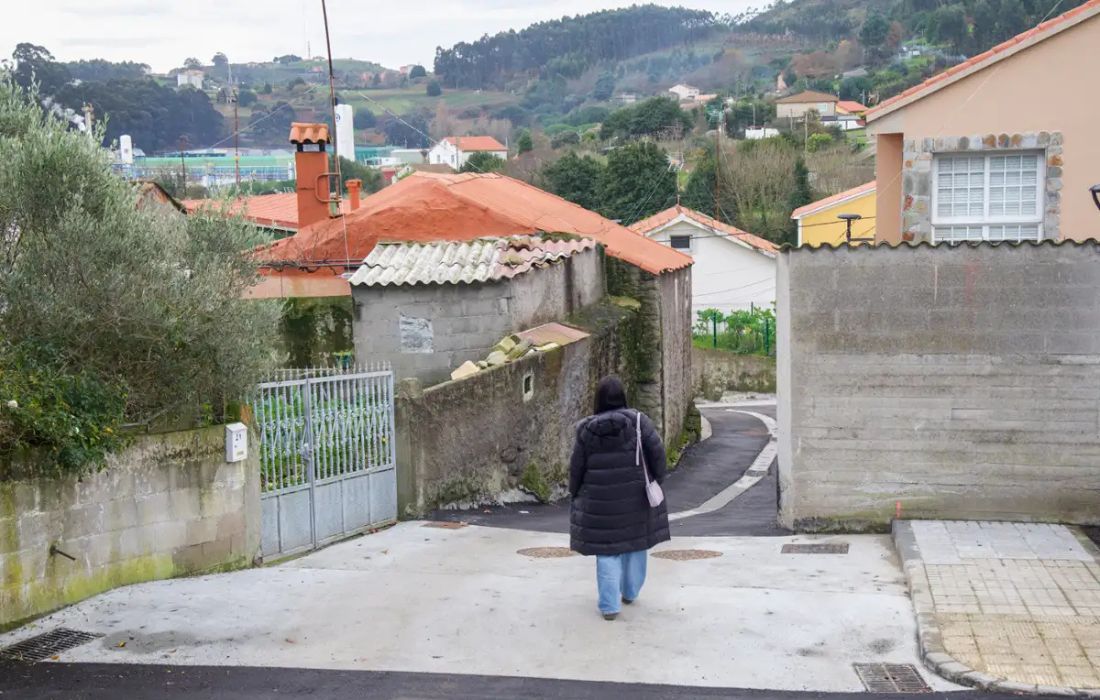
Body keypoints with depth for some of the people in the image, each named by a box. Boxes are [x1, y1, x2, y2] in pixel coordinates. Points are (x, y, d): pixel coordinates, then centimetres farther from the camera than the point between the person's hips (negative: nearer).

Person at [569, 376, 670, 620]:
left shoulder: (587, 429, -3)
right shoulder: (637, 420, -7)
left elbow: (577, 466, 1)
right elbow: (656, 450, -11)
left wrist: (575, 494, 15)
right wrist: (658, 478, 3)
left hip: (600, 500, 0)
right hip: (634, 496, 0)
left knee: (606, 550, 4)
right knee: (635, 541, 19)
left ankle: (609, 605, 0)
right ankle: (630, 592, 32)